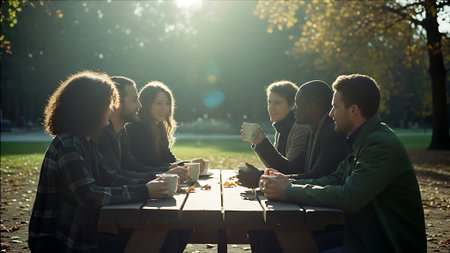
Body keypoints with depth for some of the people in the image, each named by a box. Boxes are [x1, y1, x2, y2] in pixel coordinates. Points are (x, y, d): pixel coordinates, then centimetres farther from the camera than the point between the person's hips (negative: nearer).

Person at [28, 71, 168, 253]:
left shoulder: (85, 142, 11)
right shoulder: (67, 144, -20)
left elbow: (108, 178, 9)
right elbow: (89, 195, -28)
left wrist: (148, 184, -6)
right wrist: (144, 191, -25)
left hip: (80, 234, 8)